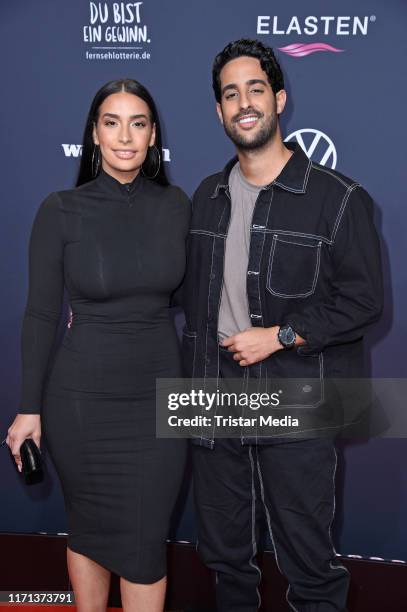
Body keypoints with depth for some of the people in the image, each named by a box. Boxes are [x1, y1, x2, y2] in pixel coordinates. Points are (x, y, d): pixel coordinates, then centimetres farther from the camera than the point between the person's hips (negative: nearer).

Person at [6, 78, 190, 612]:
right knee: (90, 527, 16)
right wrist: (30, 408, -4)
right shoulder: (61, 211, -8)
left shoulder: (175, 205, -1)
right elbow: (40, 314, -5)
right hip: (82, 396, -1)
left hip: (159, 394, 2)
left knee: (147, 538, 7)